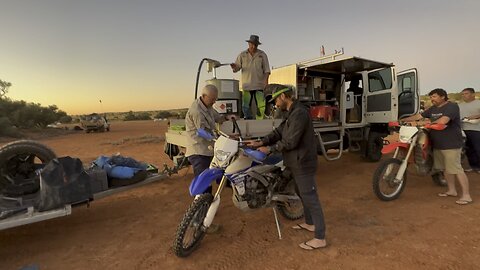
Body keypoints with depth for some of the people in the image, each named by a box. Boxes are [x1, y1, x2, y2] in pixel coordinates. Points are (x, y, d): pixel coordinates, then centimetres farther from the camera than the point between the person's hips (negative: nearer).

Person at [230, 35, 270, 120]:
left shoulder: (262, 55, 10)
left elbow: (266, 70, 7)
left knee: (261, 106, -6)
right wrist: (234, 67, -16)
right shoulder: (242, 55, 11)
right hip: (246, 86, 1)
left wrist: (266, 81, -7)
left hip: (259, 85, -1)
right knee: (246, 106, 2)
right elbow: (236, 68, 7)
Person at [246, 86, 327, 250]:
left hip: (303, 163, -11)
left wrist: (269, 149, -14)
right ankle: (310, 223, 40)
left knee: (310, 199, -4)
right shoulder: (292, 113, 13)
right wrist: (260, 142, -1)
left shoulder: (299, 113, -21)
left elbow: (290, 142, -24)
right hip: (297, 163, 11)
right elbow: (279, 132, 10)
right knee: (302, 194, 23)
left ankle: (320, 238, 6)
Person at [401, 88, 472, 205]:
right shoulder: (432, 109, 15)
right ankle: (452, 190, 28)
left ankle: (466, 195, 0)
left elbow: (443, 121, -25)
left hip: (451, 144, -8)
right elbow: (418, 116, 16)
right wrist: (402, 120, 8)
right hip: (437, 144, 8)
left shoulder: (452, 106, -11)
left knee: (456, 169, -8)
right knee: (445, 168, 15)